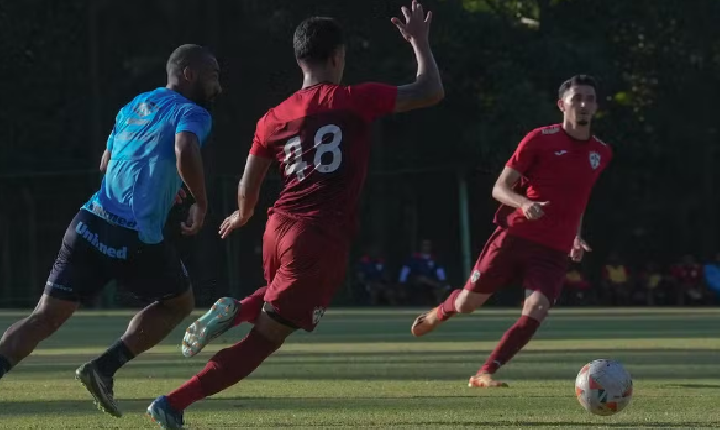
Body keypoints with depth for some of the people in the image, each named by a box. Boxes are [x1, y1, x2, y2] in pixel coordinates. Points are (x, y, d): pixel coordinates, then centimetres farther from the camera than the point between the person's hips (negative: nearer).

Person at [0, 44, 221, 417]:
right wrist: (200, 205, -10)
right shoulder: (191, 113, -1)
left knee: (46, 316, 4)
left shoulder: (135, 106, 22)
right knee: (179, 302, 20)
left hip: (91, 223, 6)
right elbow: (186, 154, -23)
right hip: (137, 239, -6)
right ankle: (104, 368, 7)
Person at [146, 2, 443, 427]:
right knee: (262, 340, -2)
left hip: (280, 228, 6)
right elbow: (431, 92, 0)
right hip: (324, 241, -6)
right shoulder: (354, 101, -3)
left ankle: (237, 311, 5)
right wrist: (419, 40, 16)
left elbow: (248, 187, 16)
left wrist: (243, 216, 38)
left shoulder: (273, 120, 9)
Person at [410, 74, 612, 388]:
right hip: (515, 235, -3)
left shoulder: (601, 154, 12)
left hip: (554, 252, 3)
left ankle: (485, 374, -13)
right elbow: (500, 188, -5)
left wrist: (576, 238, 19)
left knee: (537, 310, -20)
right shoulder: (540, 140, -3)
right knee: (467, 303, 1)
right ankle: (438, 314, 38)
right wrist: (524, 204, -25)